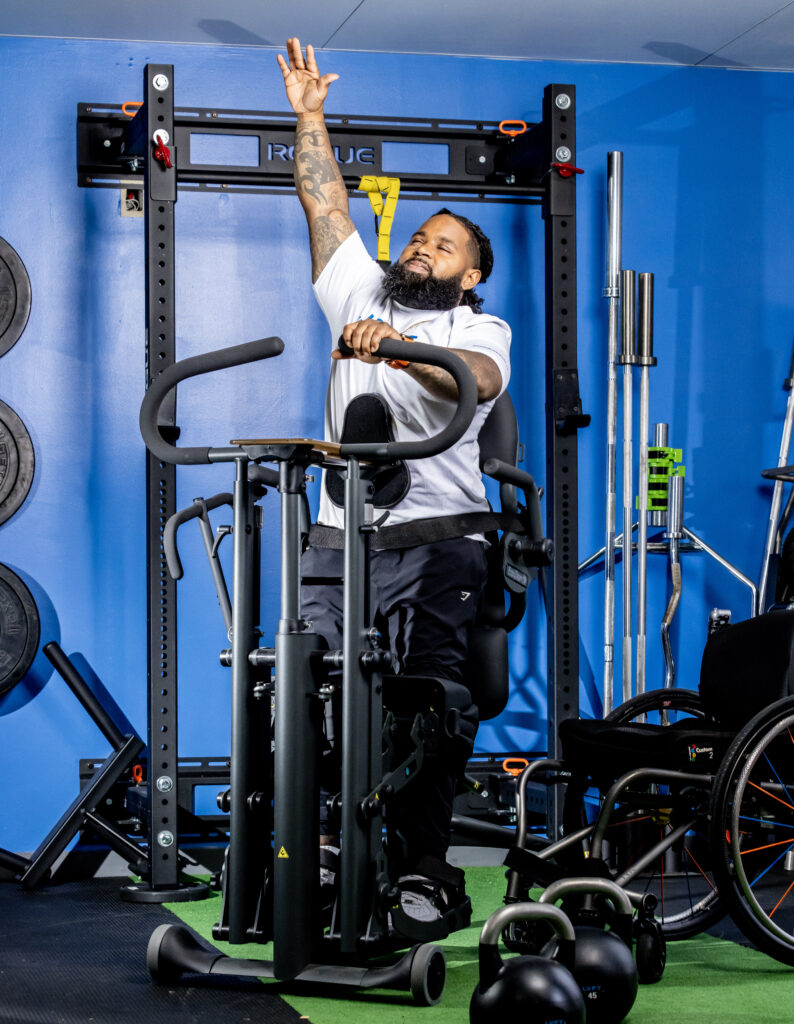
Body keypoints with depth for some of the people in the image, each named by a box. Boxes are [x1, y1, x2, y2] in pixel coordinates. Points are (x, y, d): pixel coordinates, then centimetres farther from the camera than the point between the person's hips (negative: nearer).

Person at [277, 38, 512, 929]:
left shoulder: (481, 329, 7)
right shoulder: (360, 294, 19)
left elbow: (473, 379, -17)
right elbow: (324, 203, 18)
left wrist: (397, 346, -33)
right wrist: (309, 116, 12)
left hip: (442, 540, -3)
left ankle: (423, 867, 1)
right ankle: (325, 842, 5)